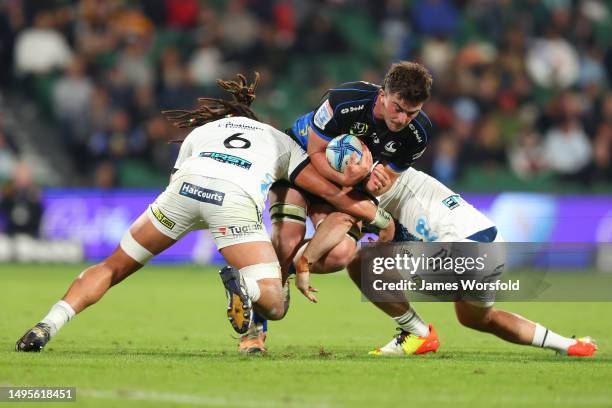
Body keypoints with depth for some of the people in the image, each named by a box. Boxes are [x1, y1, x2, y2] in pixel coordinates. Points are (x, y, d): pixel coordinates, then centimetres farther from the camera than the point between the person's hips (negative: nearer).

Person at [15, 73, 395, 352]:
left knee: (112, 268, 18)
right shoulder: (280, 140, 36)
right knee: (275, 305, 5)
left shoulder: (199, 133, 39)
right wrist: (382, 218, 34)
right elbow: (330, 190, 26)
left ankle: (48, 325, -1)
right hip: (238, 199, -2)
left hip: (186, 186, 2)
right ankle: (242, 282, -30)